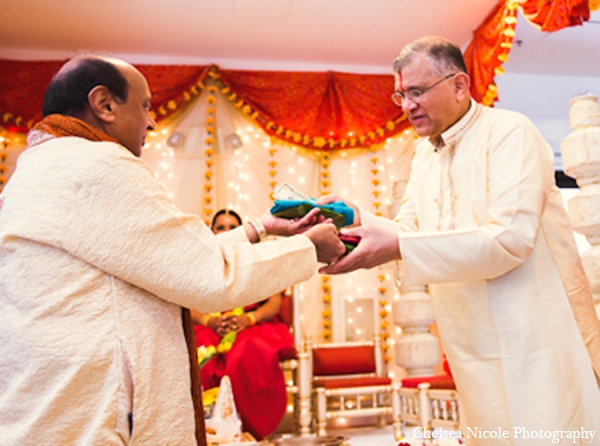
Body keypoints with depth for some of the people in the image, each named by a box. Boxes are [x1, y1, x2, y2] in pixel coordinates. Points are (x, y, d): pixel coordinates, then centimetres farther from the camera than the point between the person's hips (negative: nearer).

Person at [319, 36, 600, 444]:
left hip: (535, 337, -7)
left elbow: (510, 239, -24)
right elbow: (409, 229, 10)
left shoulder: (510, 133, -12)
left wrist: (399, 246, -31)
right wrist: (357, 220, -11)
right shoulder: (425, 151, 12)